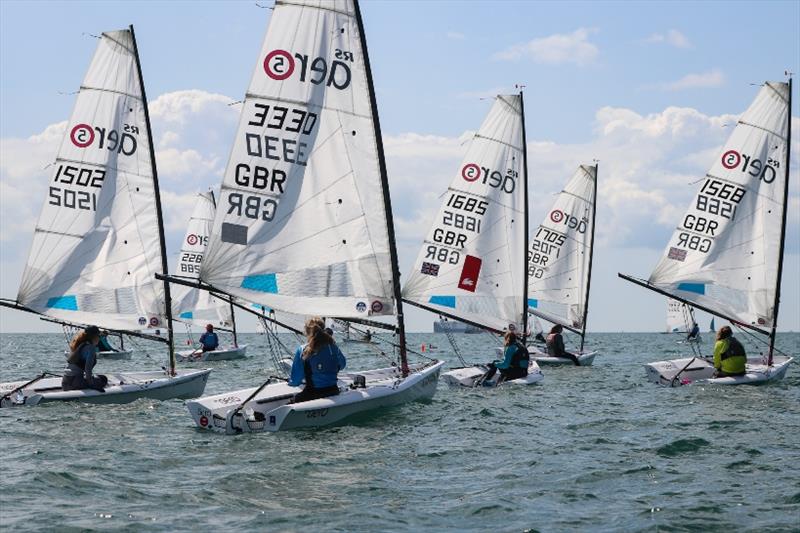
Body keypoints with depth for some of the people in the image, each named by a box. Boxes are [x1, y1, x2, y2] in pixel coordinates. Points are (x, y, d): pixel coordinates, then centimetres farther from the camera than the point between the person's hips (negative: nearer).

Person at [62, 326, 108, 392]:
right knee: (103, 379, 2)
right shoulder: (90, 347, -8)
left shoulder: (78, 345, 18)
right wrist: (90, 384, -11)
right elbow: (88, 367, -18)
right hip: (74, 383, -9)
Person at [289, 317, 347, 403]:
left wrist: (291, 381, 15)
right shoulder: (333, 347, -2)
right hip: (333, 392, 4)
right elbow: (342, 365, 19)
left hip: (312, 394, -4)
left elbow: (295, 381, -8)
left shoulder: (302, 351, -11)